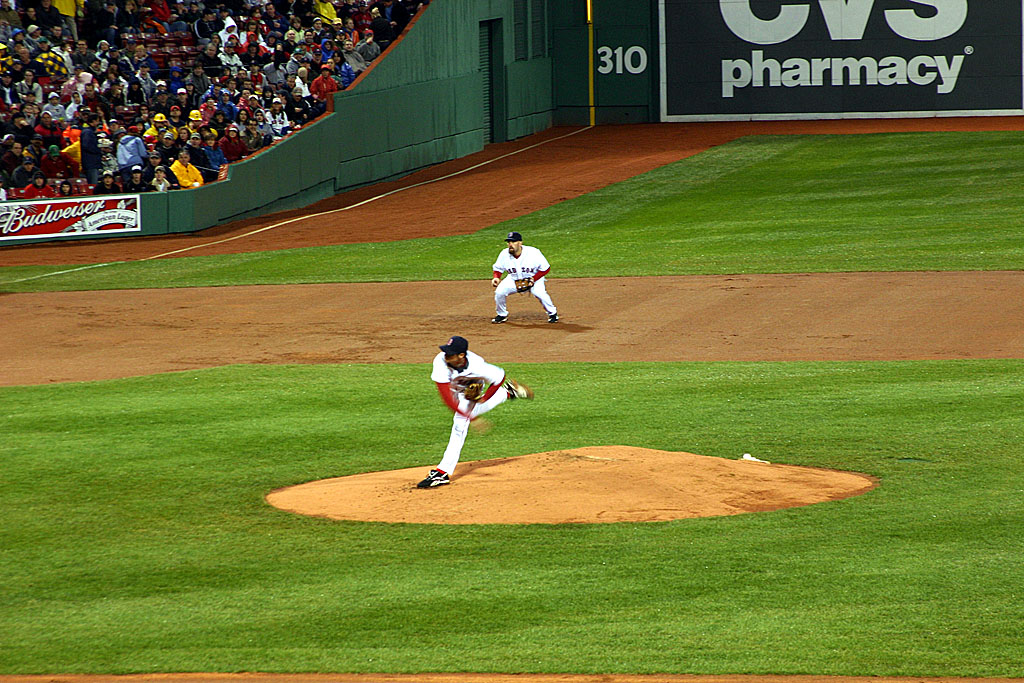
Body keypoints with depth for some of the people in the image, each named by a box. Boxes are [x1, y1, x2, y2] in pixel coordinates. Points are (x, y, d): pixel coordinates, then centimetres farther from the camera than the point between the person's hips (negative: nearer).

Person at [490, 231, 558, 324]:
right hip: (514, 280, 3)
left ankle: (552, 313, -4)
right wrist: (496, 277, -22)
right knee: (499, 292, -17)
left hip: (534, 278, -3)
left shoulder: (533, 253, -26)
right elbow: (498, 268, 0)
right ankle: (501, 315, 10)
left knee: (539, 292, -30)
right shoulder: (504, 254, -16)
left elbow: (546, 268, -17)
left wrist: (533, 279, -27)